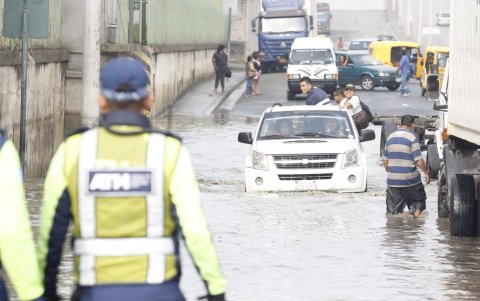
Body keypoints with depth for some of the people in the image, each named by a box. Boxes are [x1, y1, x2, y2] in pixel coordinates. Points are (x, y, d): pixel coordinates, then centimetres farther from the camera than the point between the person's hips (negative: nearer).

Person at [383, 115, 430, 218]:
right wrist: (426, 172, 3)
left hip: (392, 181, 4)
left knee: (392, 211, 6)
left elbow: (385, 162, 15)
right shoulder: (412, 137, -7)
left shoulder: (390, 137, 10)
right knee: (418, 202, 15)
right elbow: (418, 160, -11)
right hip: (410, 179, -4)